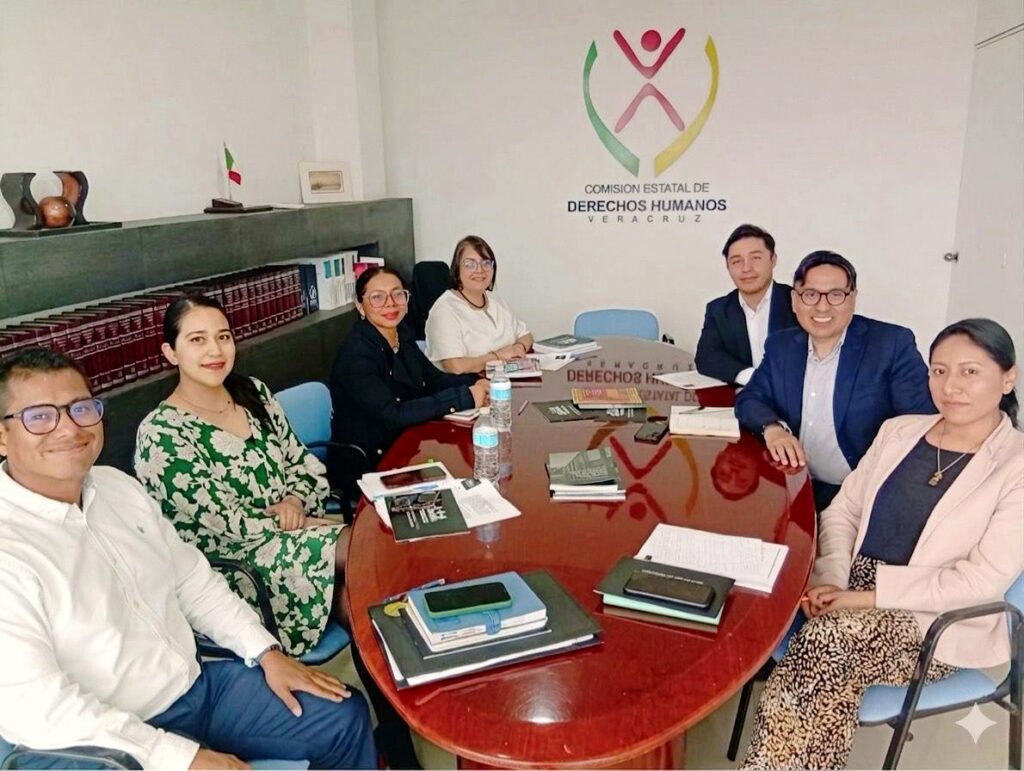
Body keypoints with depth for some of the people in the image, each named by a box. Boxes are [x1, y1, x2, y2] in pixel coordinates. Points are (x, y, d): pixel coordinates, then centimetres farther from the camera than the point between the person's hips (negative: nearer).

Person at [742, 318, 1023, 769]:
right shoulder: (900, 430, 9)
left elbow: (983, 580, -14)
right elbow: (842, 511, 10)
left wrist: (869, 596, -18)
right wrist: (831, 580, -9)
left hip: (935, 623, -4)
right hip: (856, 595, 4)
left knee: (826, 639, -30)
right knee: (833, 679, -28)